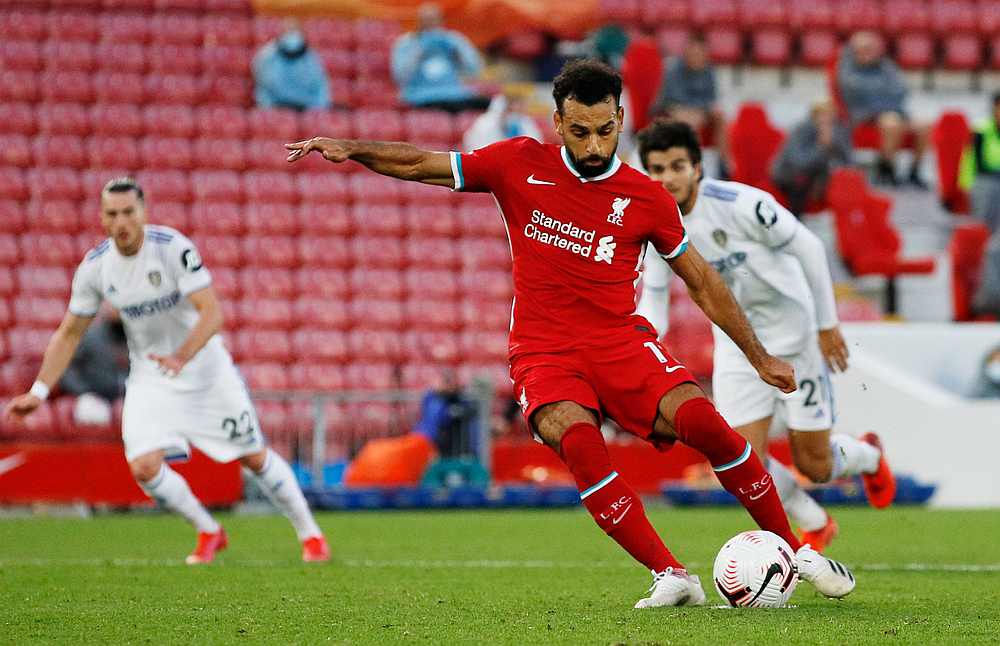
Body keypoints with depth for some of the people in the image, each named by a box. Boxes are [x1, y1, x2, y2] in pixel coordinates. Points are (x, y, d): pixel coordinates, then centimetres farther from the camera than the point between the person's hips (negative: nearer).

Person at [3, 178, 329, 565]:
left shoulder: (173, 248, -22)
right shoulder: (94, 267, -10)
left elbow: (212, 313, -27)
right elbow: (69, 334, 1)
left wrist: (182, 357, -44)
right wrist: (39, 391, -8)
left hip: (204, 365, -3)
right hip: (150, 376, 3)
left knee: (255, 458, 2)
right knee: (144, 467, -15)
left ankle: (309, 534, 24)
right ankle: (209, 533, 10)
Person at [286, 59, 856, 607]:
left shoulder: (647, 198, 3)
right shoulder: (521, 164, 3)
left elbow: (703, 282, 12)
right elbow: (421, 164, 9)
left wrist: (760, 357, 12)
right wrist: (352, 149, -7)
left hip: (621, 340, 0)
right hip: (543, 351, 0)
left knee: (702, 420, -25)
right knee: (576, 437, -33)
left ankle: (795, 550, -6)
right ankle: (671, 576, -29)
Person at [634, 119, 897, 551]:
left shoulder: (739, 203, -24)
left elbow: (808, 246, -14)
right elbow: (654, 296, 7)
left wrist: (827, 324, -10)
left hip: (793, 336, -4)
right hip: (736, 347, 4)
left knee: (813, 466, 1)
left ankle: (867, 455, 40)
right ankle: (815, 526, 21)